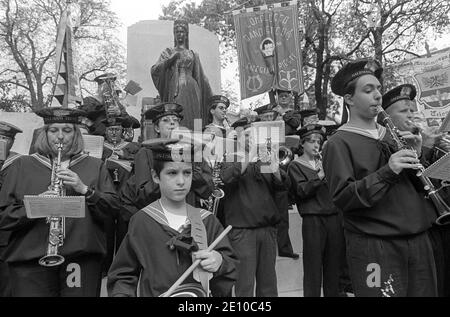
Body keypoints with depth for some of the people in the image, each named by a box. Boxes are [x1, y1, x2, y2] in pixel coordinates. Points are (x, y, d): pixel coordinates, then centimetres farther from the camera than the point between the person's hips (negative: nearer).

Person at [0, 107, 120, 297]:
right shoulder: (21, 166, 9)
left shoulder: (95, 166, 9)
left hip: (83, 258, 0)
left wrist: (85, 189, -15)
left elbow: (113, 209, -1)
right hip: (29, 260, 0)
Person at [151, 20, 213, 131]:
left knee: (190, 121, -8)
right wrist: (171, 58, -7)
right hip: (174, 90, -1)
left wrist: (211, 97, 14)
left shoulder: (193, 54, 18)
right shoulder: (168, 52, 15)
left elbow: (201, 77, 19)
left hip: (190, 90, 1)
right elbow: (154, 70, 3)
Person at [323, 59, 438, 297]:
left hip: (418, 239, 7)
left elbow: (417, 186, 15)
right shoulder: (338, 143, -7)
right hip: (373, 247, -6)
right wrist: (387, 171, -24)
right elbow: (342, 198, -17)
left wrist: (415, 158, -4)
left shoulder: (393, 136, 14)